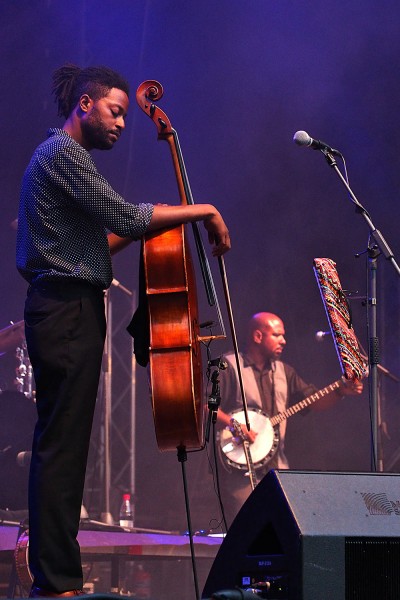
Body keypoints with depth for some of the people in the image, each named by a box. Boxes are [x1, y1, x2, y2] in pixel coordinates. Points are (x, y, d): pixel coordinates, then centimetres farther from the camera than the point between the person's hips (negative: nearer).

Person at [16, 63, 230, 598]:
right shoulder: (64, 152, -9)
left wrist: (144, 226, 12)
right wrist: (201, 211, -10)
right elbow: (124, 217, -17)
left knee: (60, 447, 10)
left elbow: (96, 241, 22)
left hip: (63, 310, 11)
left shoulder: (58, 154, 24)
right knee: (62, 448, -11)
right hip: (68, 311, -11)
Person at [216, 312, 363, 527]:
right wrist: (234, 425, -24)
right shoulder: (230, 367, -5)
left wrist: (340, 391, 1)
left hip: (276, 468, 7)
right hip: (240, 468, -7)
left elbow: (312, 399, 17)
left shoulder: (282, 371, 18)